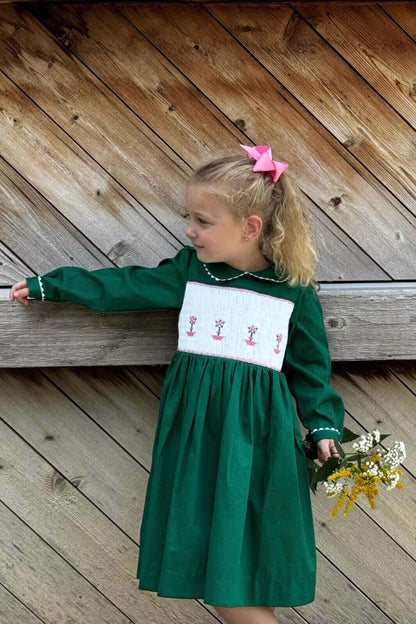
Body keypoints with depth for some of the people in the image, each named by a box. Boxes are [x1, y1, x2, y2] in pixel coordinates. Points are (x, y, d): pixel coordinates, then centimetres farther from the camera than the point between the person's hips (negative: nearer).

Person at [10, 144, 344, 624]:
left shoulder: (295, 293, -1)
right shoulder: (189, 269, 6)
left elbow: (309, 367, 7)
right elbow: (123, 287, 11)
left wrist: (324, 425, 1)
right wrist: (49, 286, 13)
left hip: (258, 435, -3)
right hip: (196, 429, 3)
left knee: (249, 566, -7)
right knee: (201, 558, 2)